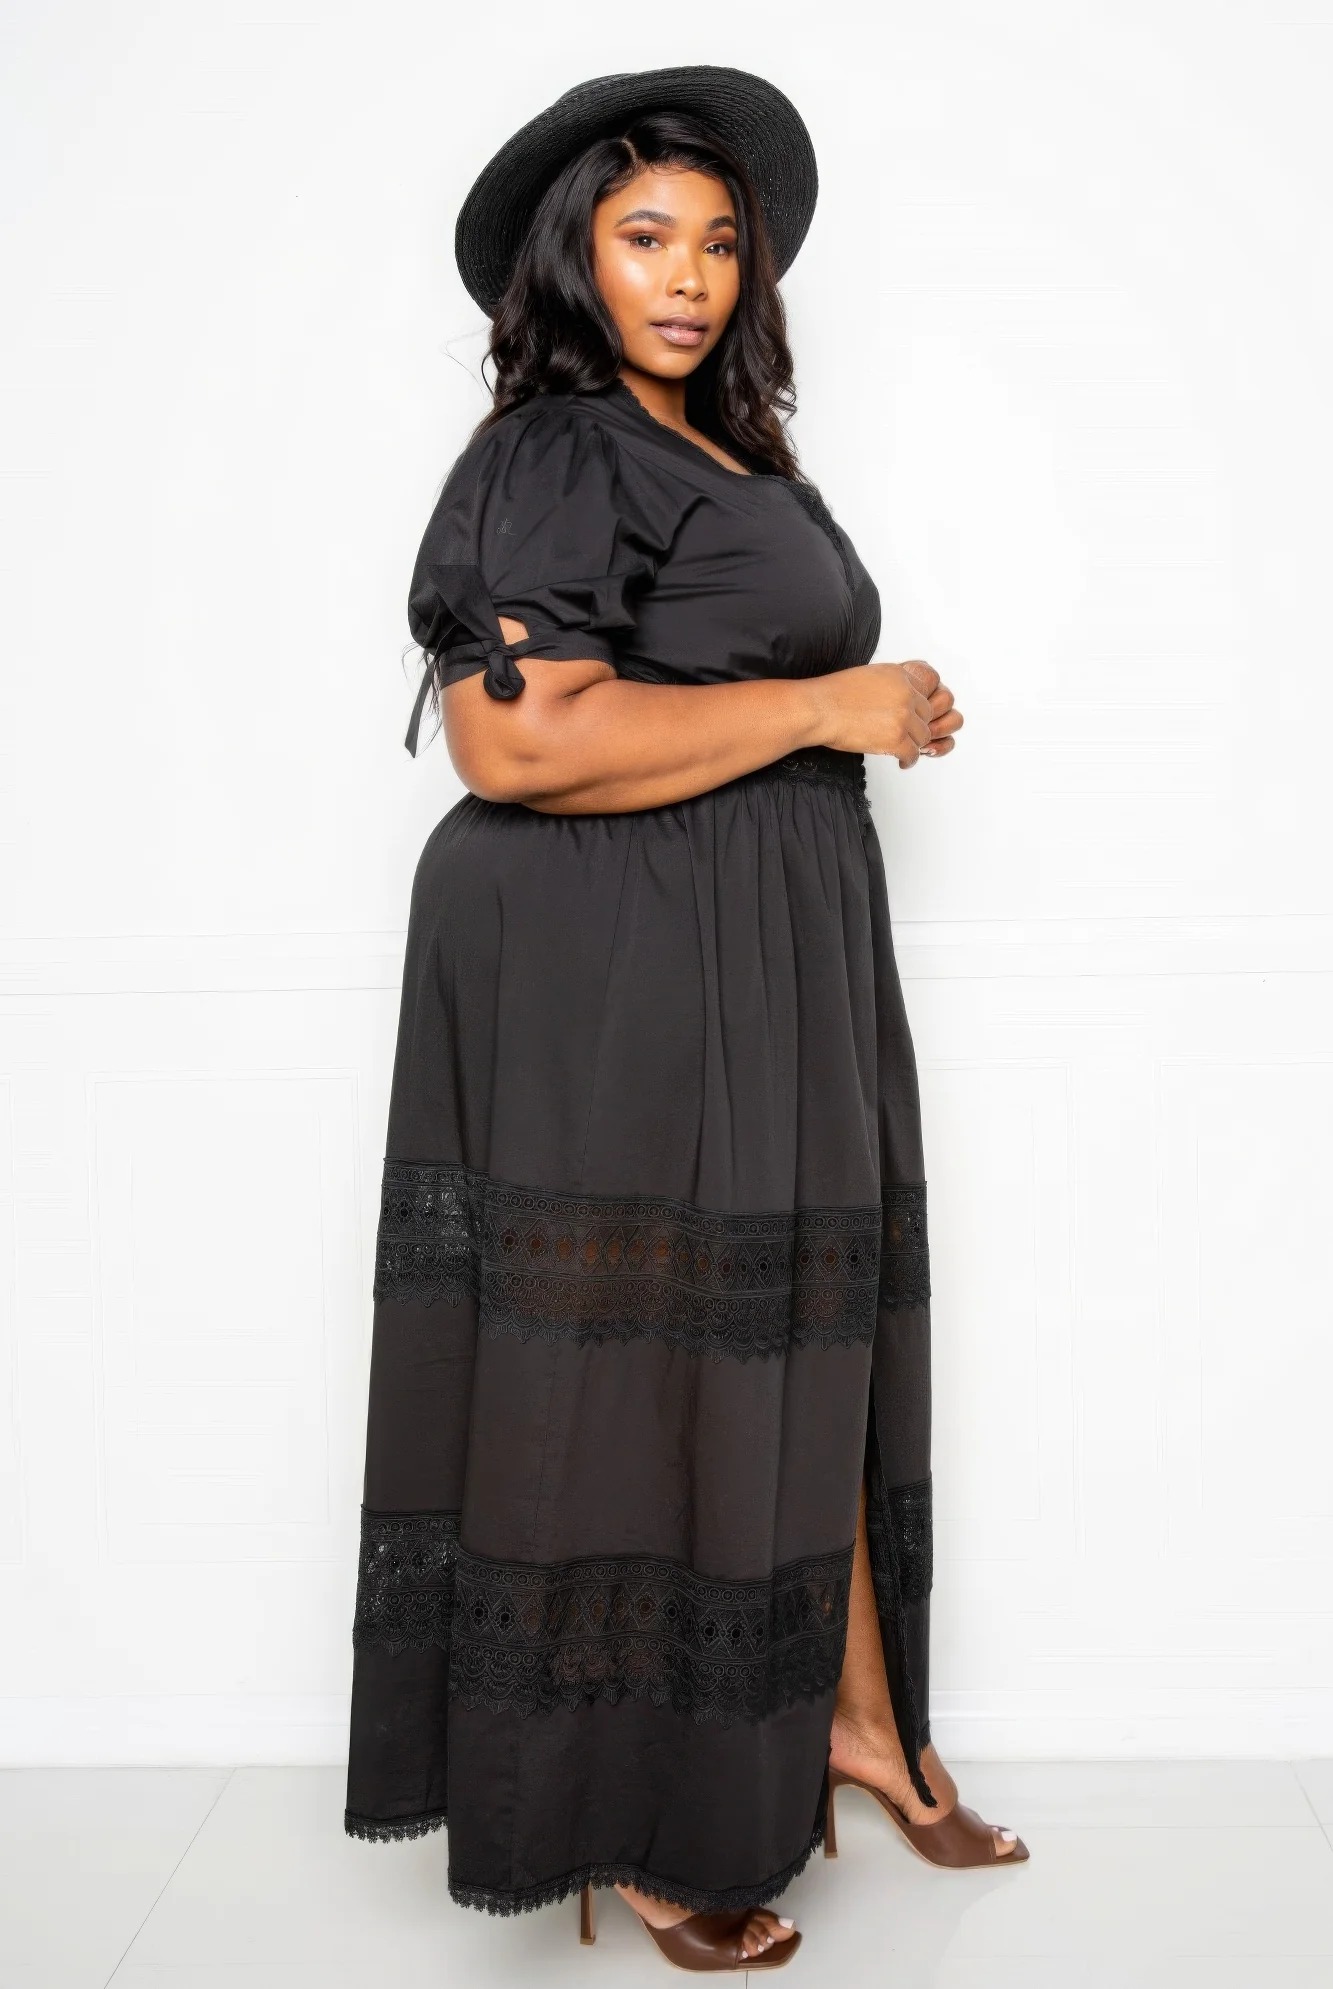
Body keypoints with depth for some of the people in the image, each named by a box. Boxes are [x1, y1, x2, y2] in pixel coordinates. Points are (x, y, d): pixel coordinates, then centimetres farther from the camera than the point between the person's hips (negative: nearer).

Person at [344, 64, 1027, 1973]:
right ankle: (625, 1825, 15)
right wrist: (817, 709, -18)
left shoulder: (727, 450, 19)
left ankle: (853, 1713, 30)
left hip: (783, 960, 9)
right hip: (622, 978, -9)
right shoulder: (555, 454, -10)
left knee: (816, 1341, 14)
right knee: (636, 1380, -1)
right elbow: (516, 739, -23)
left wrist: (884, 711, 12)